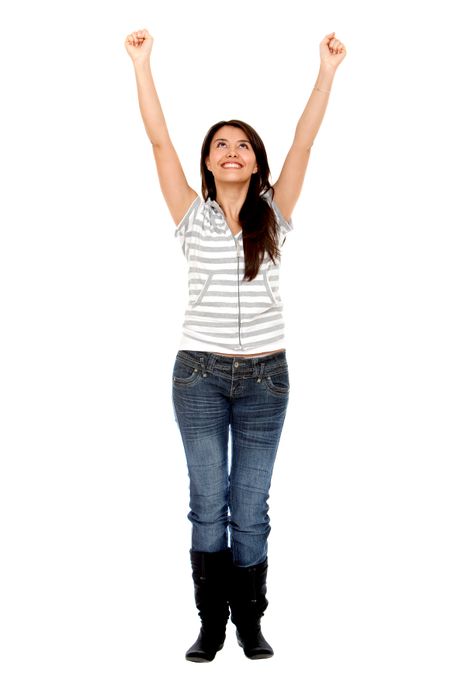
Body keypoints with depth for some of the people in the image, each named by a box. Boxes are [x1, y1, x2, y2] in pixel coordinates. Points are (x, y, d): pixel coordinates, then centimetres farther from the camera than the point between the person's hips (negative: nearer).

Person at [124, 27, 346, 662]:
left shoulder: (273, 215, 4)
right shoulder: (193, 216, 2)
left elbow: (305, 141, -3)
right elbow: (159, 139, -3)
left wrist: (327, 70, -8)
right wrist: (142, 62, -7)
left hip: (264, 376, 0)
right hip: (200, 375, 0)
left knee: (250, 510, 7)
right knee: (208, 506, 5)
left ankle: (250, 622, 19)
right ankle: (211, 624, 16)